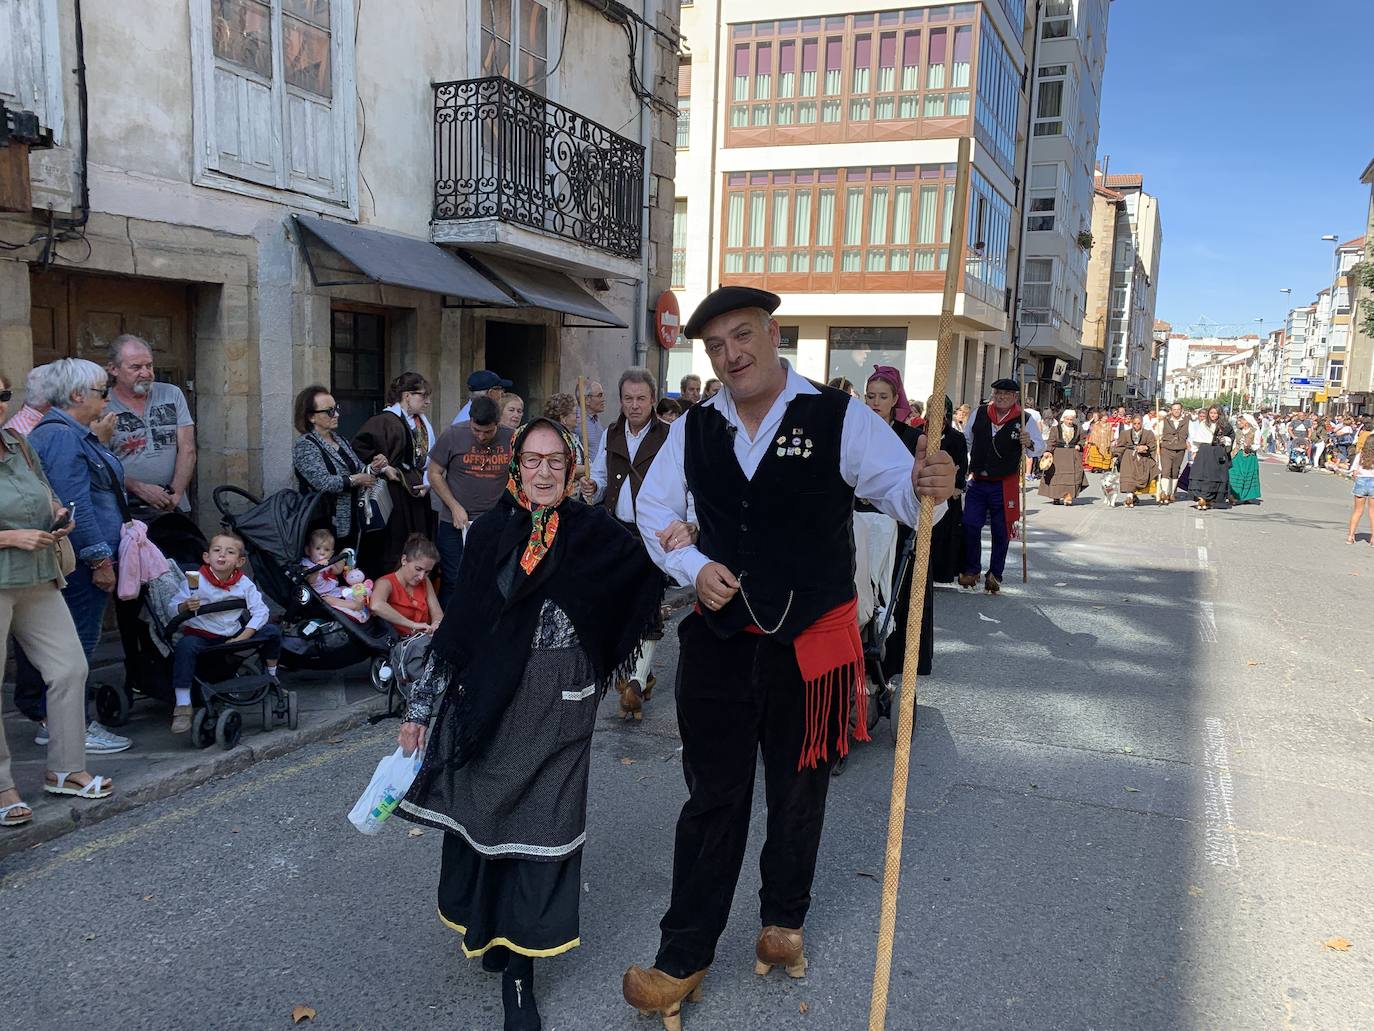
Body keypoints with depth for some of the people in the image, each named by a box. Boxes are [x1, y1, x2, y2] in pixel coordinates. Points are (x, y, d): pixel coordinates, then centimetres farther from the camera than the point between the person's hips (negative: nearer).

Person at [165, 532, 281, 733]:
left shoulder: (244, 584, -3)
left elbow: (260, 611, -7)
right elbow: (171, 610, -9)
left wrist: (241, 638, -17)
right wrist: (185, 607, -33)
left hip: (233, 635, 3)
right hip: (201, 635, -3)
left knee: (272, 631, -10)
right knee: (185, 645, -36)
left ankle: (271, 677, 16)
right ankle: (182, 706, -31)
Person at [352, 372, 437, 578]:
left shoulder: (423, 423, 14)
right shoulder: (385, 420, -13)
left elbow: (428, 459, 21)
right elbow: (359, 446, -21)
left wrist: (427, 483, 5)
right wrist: (383, 468, -17)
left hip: (418, 495, 8)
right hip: (395, 497, -8)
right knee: (392, 554, -3)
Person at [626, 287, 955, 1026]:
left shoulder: (840, 418, -10)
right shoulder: (693, 430, 0)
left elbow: (899, 489, -13)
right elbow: (654, 509, 10)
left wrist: (929, 486, -37)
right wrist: (693, 567, -7)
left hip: (812, 641, -1)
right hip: (718, 639, 2)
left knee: (798, 792, 17)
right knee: (712, 797, 10)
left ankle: (783, 920, 43)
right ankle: (683, 959, 23)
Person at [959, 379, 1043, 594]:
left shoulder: (1024, 420, -3)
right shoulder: (979, 414, 4)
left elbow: (1040, 447, 0)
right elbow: (965, 440, 17)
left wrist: (1029, 444, -22)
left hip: (1005, 485, -2)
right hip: (977, 481, 2)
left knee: (1001, 531, 4)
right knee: (970, 525, -2)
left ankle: (995, 575, 17)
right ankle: (971, 570, 14)